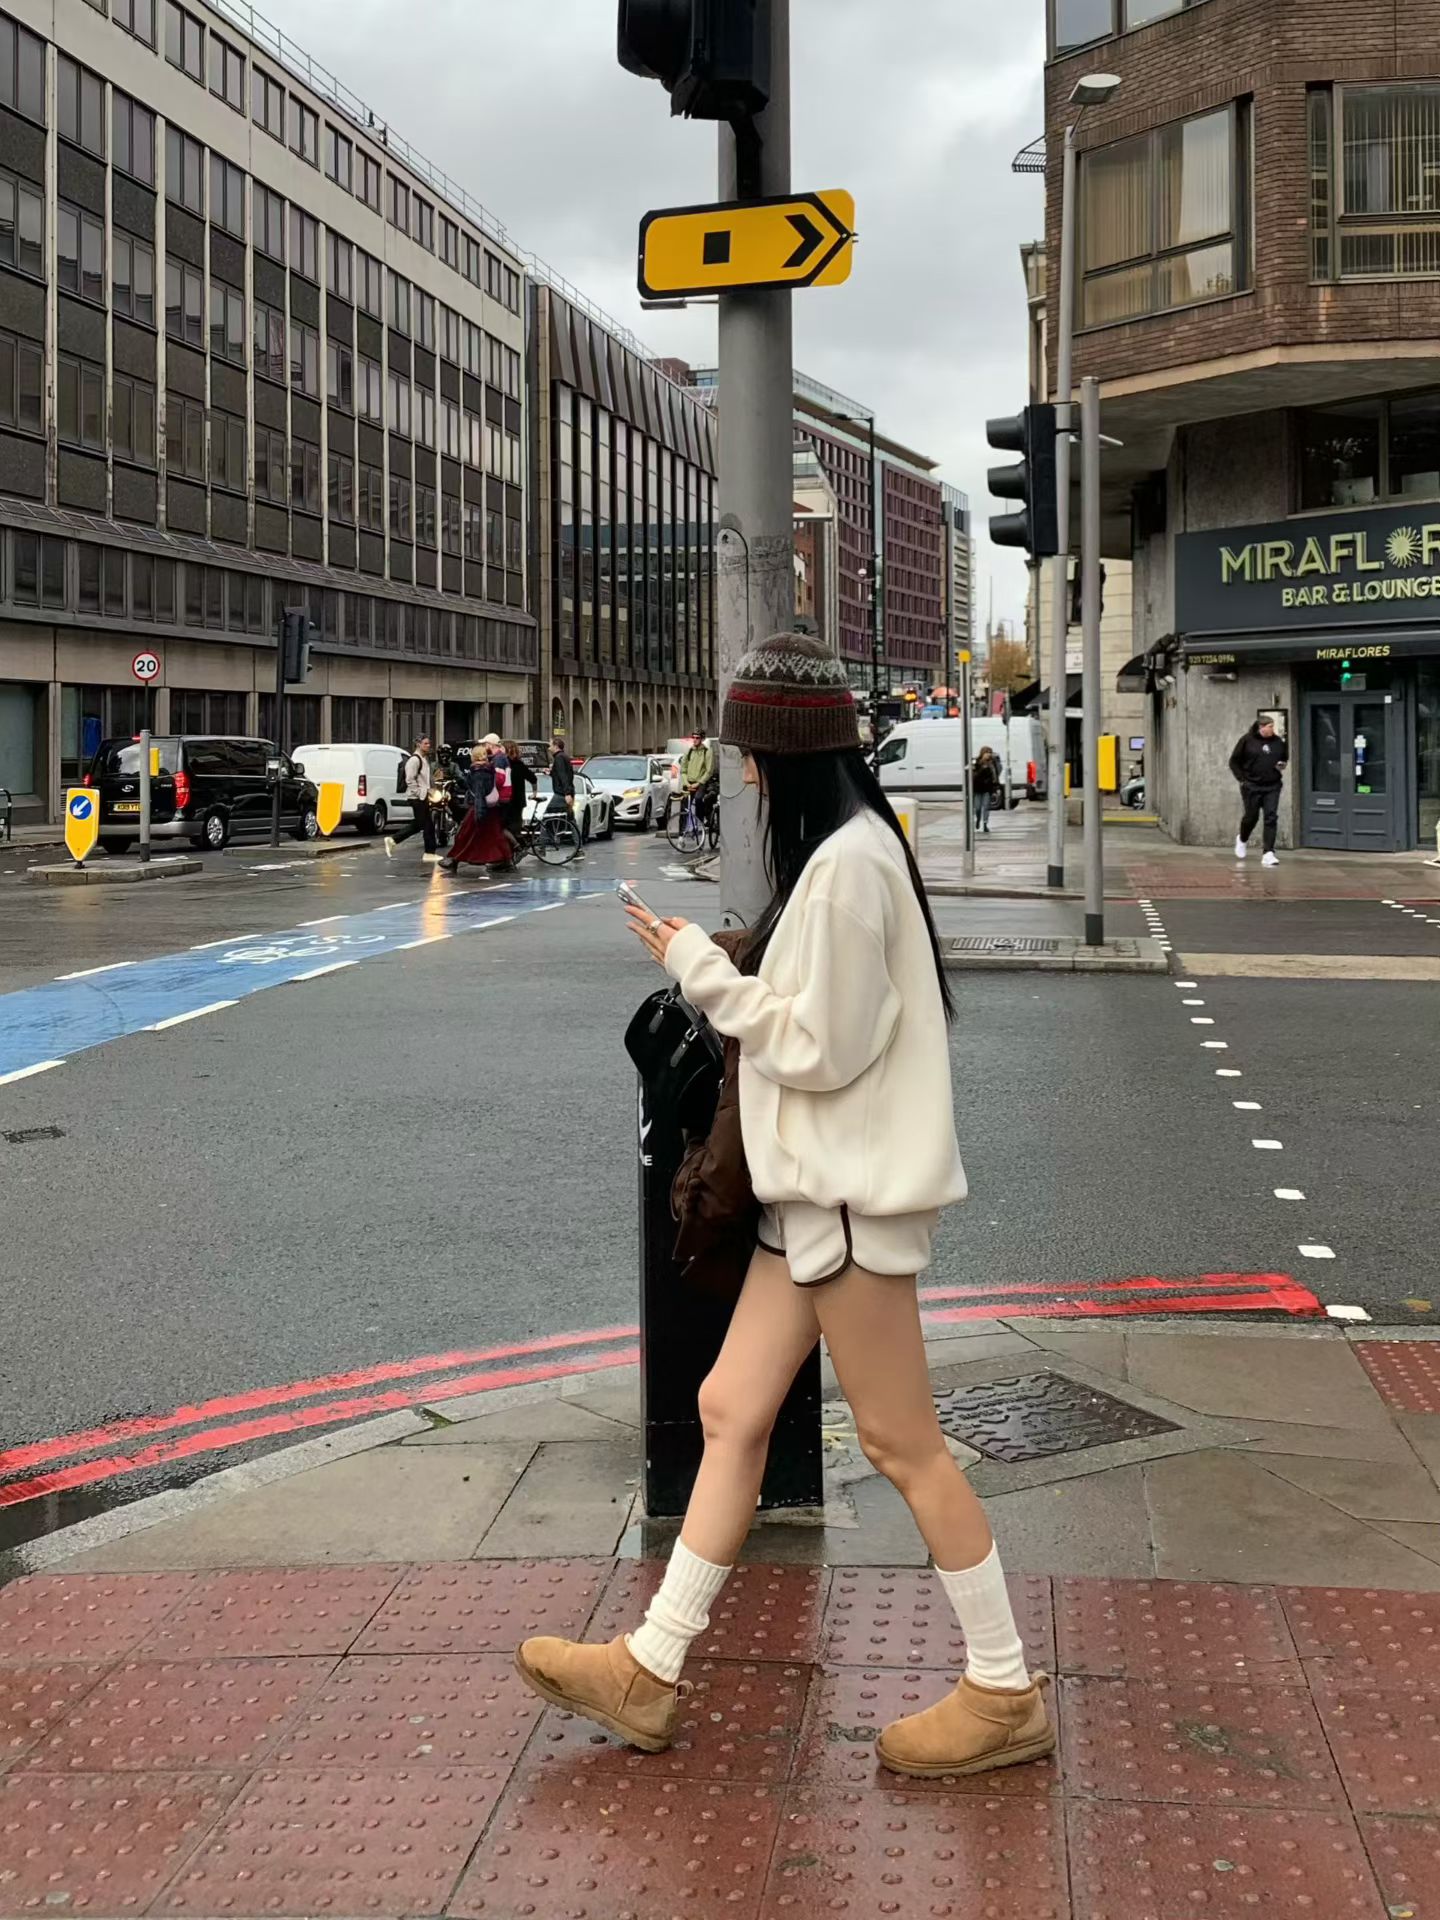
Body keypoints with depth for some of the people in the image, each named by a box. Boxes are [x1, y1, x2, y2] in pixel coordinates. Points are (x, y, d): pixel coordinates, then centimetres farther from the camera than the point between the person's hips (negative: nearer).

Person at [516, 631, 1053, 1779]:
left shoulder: (847, 862, -19)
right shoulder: (850, 846, 13)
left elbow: (820, 1046, -19)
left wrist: (701, 967, -10)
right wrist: (725, 970, 8)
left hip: (854, 1192, -10)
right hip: (821, 1189, 10)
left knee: (902, 1443, 0)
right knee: (731, 1410, 11)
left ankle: (1005, 1695, 14)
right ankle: (650, 1673, 20)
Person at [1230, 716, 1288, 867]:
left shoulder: (1277, 741, 5)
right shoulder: (1247, 740, -5)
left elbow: (1285, 757, 23)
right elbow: (1234, 761, 1)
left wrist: (1283, 764, 1)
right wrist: (1242, 778, -7)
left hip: (1272, 787, 2)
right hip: (1252, 786, -2)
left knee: (1271, 818, -8)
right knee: (1251, 816, 9)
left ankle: (1269, 854, -10)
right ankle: (1243, 840, 42)